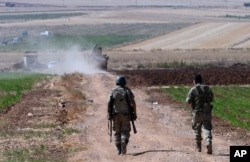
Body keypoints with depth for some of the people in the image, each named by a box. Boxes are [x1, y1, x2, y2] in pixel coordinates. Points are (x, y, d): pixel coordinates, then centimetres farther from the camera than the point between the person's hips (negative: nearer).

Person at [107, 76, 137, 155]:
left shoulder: (113, 91, 4)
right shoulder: (127, 90, 2)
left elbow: (109, 103, -6)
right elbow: (133, 103, -3)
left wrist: (109, 115, -4)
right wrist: (134, 114, 1)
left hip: (115, 114, 1)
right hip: (125, 115, -1)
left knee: (117, 132, 11)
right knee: (125, 131, 3)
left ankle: (118, 150, 9)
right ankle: (124, 143, -24)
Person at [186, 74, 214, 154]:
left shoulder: (193, 90, -6)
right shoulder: (208, 88, 5)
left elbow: (188, 101, -8)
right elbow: (212, 99, 12)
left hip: (197, 112, -2)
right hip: (207, 112, 2)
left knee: (197, 129, 15)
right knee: (207, 128, -1)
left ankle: (198, 146, 22)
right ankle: (208, 142, -27)